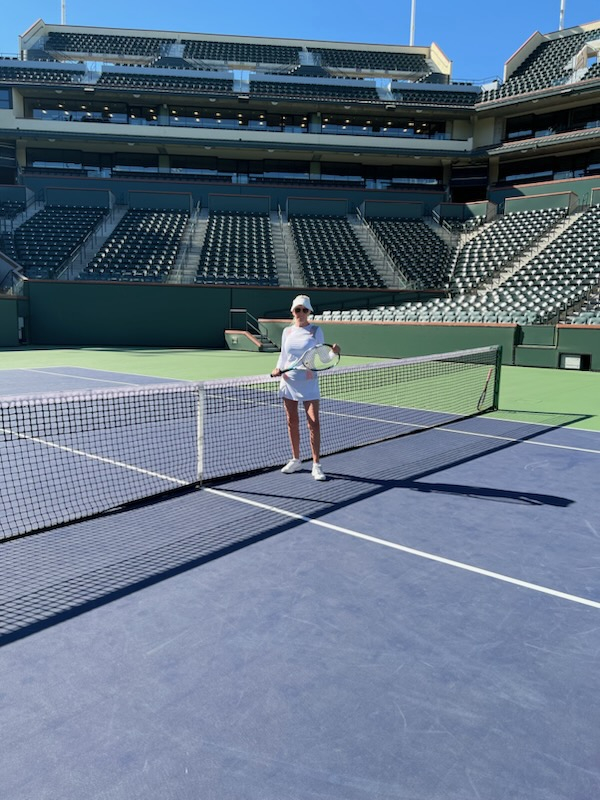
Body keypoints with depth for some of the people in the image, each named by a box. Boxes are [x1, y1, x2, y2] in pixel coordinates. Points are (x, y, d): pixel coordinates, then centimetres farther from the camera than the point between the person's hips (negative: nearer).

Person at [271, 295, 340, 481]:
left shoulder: (316, 331, -1)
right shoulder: (287, 332, 9)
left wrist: (332, 353, -22)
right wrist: (278, 368, -3)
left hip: (309, 383, -4)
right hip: (289, 381, 4)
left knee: (314, 423, -8)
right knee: (292, 422, 10)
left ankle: (316, 465, 0)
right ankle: (295, 460, 25)